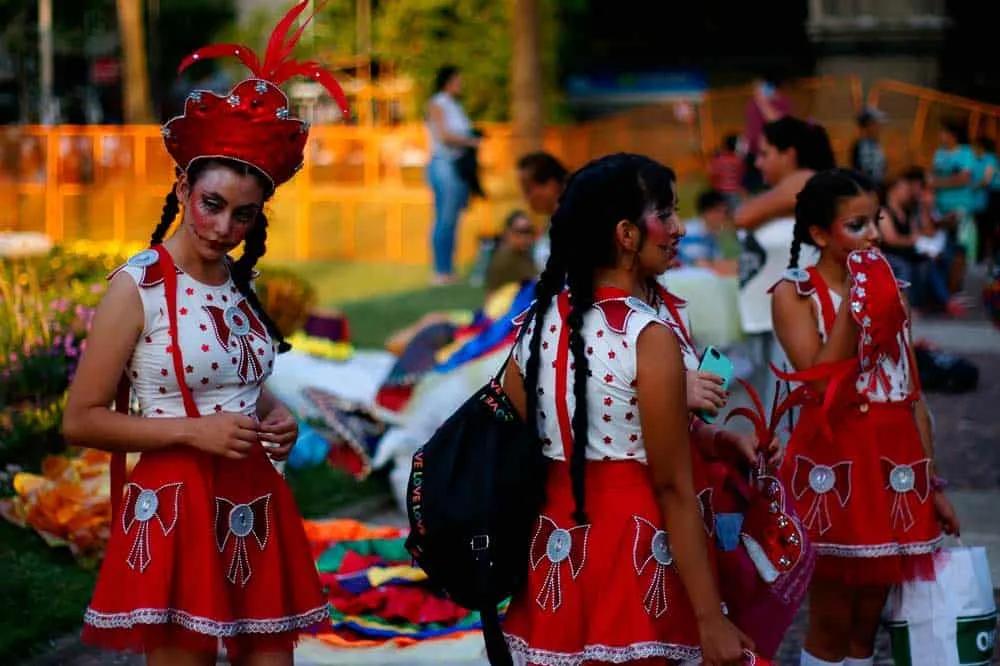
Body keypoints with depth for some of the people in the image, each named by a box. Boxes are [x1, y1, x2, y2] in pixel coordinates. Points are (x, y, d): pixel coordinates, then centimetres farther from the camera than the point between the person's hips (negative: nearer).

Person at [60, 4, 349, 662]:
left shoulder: (242, 281, 9)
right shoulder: (138, 286, -10)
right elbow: (81, 421, -10)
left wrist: (276, 417, 3)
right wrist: (193, 430, -17)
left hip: (255, 507, 6)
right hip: (178, 511, -6)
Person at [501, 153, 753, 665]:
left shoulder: (539, 319, 3)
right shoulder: (648, 337, -16)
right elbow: (673, 486, -16)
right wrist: (711, 618, -13)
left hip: (552, 546, 7)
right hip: (626, 551, -6)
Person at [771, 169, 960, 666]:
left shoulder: (889, 289, 11)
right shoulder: (795, 293, -5)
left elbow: (912, 393, 12)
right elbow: (822, 383, -19)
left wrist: (932, 483, 10)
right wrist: (854, 302, -19)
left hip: (894, 465, 5)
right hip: (834, 464, -5)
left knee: (868, 617, 11)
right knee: (832, 620, 3)